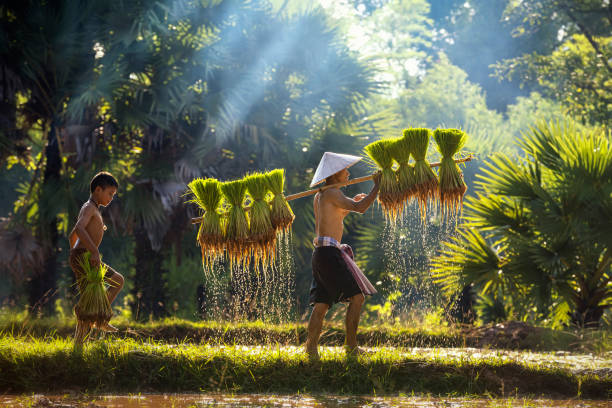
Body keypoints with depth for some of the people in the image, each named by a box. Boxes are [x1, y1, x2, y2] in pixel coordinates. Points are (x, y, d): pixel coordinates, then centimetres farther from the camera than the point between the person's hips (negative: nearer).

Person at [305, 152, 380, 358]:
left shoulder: (319, 197, 21)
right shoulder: (332, 193, -8)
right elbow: (360, 209, -18)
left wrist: (349, 206, 27)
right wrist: (377, 187, -8)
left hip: (321, 254, 10)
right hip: (329, 251, -10)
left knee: (321, 304, 6)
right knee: (357, 296, -9)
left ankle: (311, 347, 0)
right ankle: (351, 345, -9)